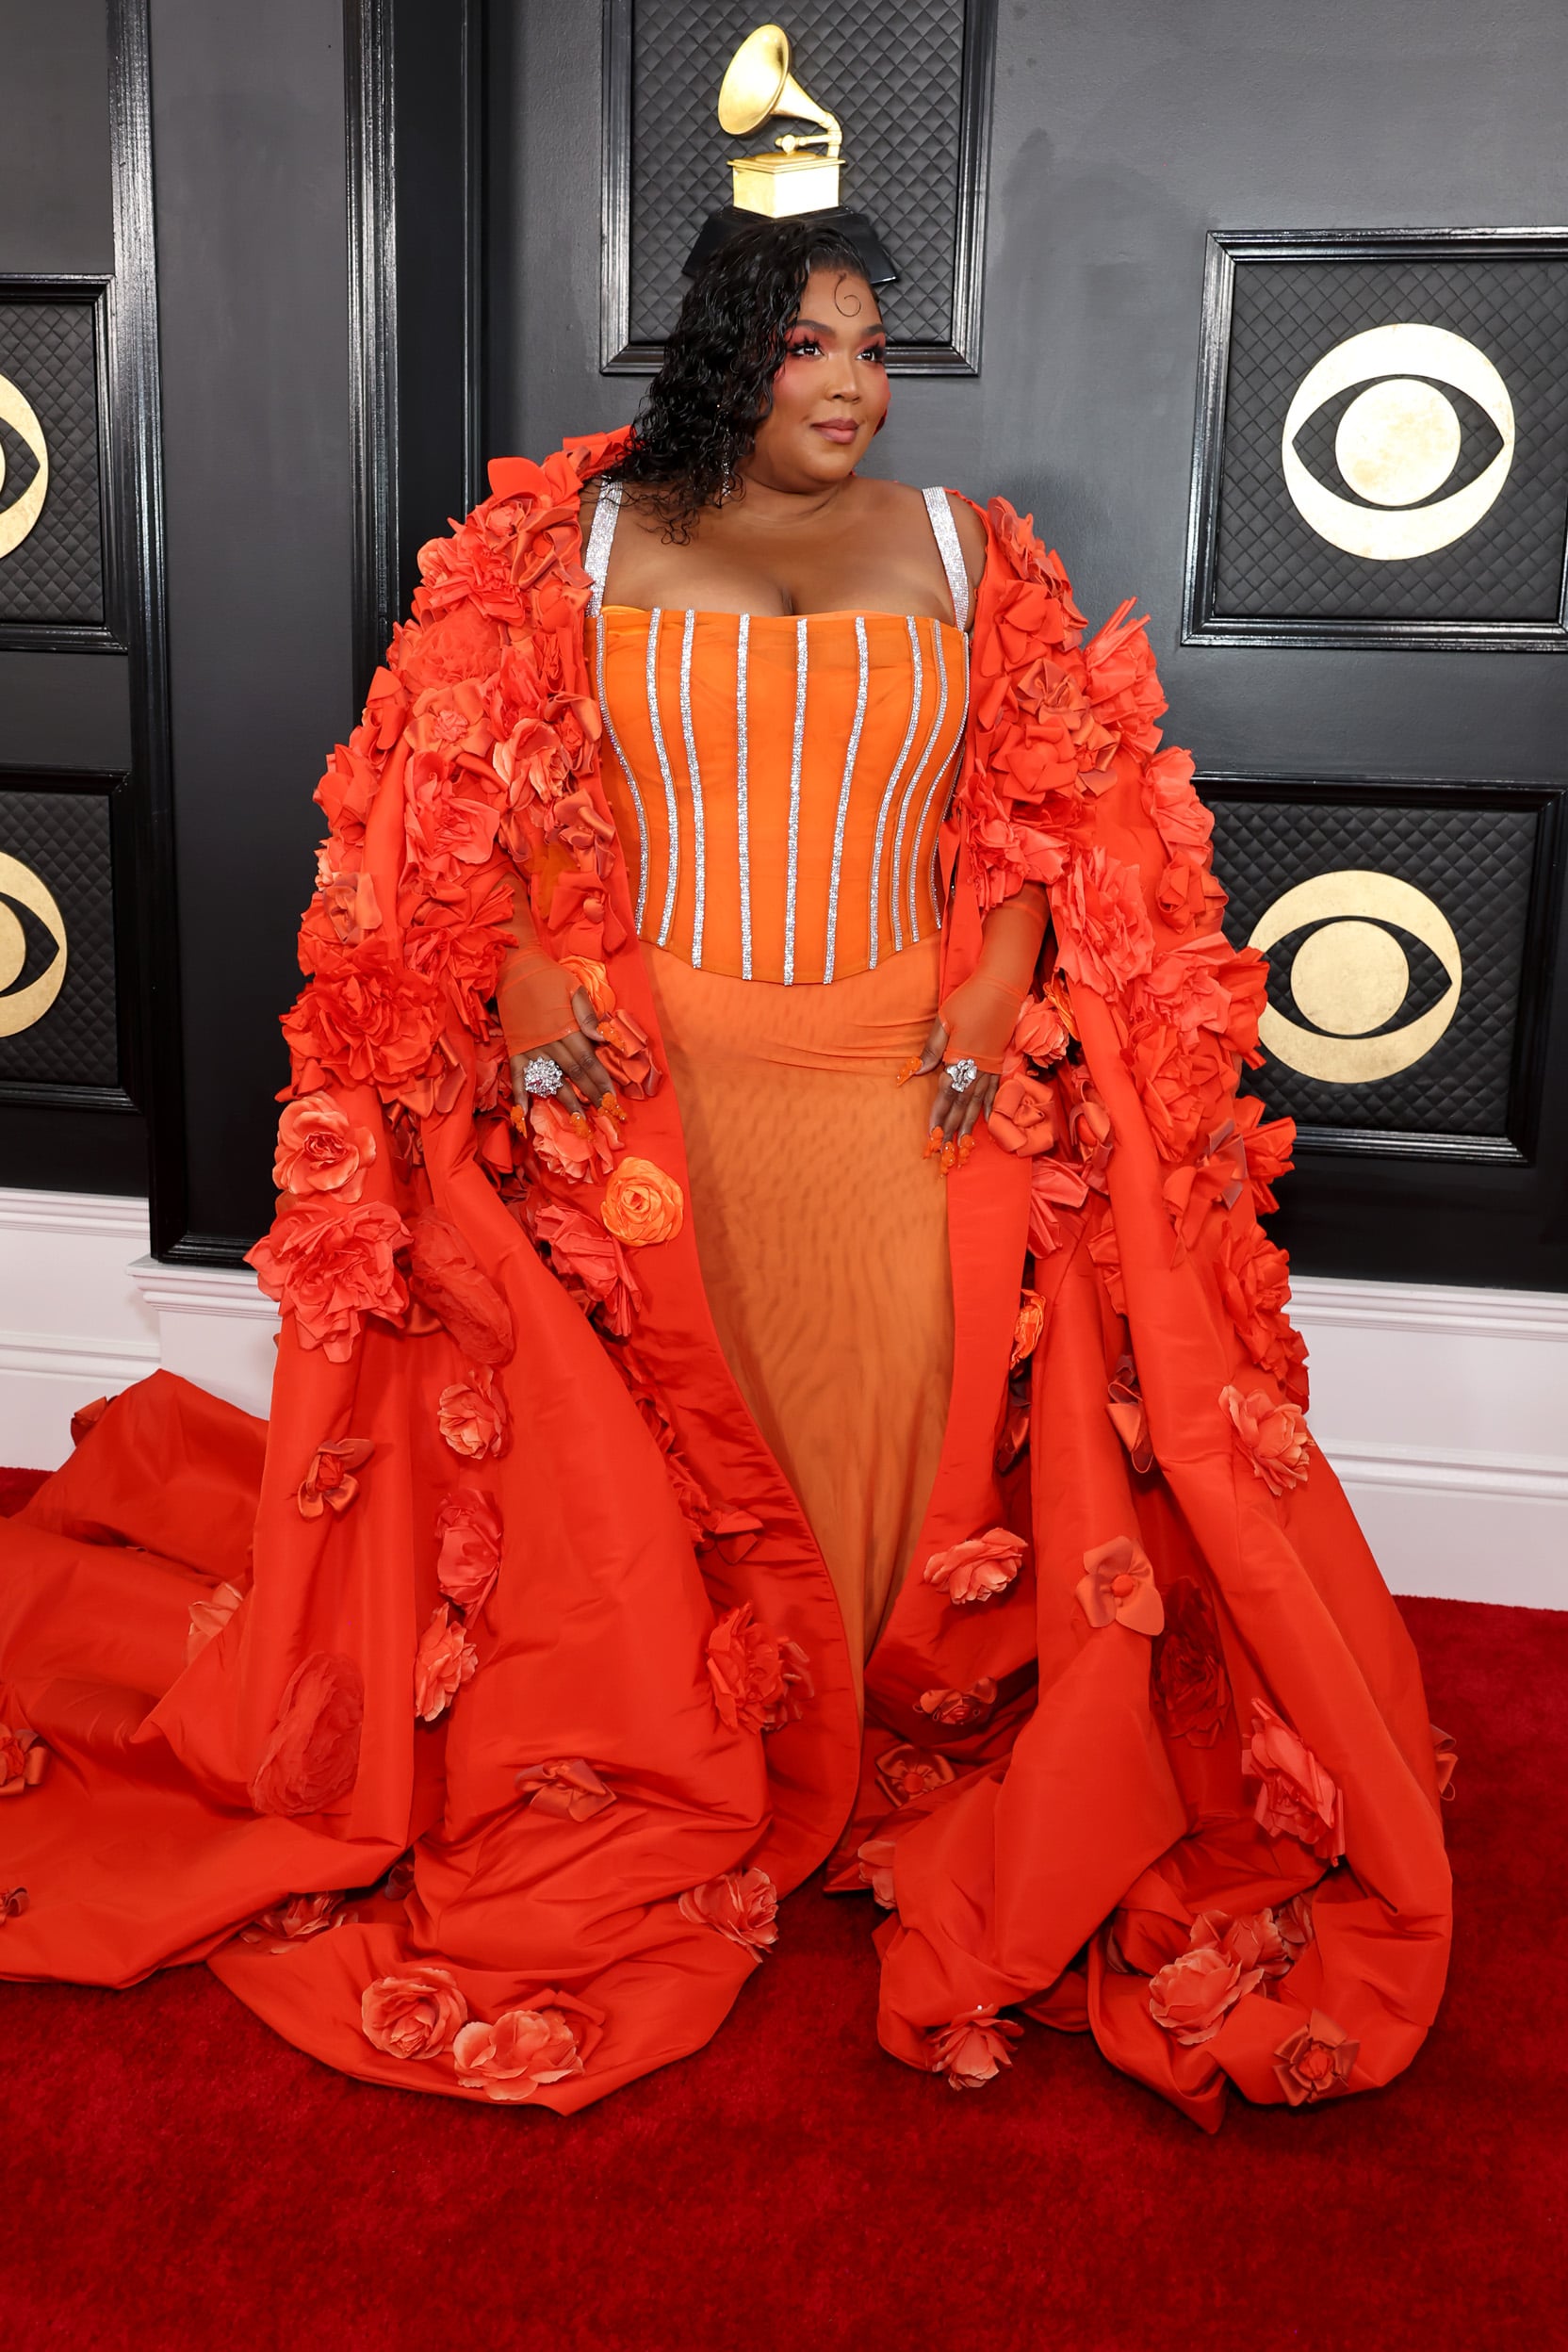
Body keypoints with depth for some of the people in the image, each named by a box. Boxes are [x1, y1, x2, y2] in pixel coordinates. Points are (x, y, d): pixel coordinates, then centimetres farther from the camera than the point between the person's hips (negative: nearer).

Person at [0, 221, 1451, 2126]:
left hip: (904, 1086, 1)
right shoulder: (582, 542, 8)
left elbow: (1049, 811, 7)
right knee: (648, 1423, 3)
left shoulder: (962, 552, 11)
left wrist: (998, 994, -7)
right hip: (637, 1078, 0)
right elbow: (494, 799, 4)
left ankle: (886, 1769, 17)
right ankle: (665, 1776, 22)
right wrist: (522, 971, -11)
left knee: (899, 1404, -2)